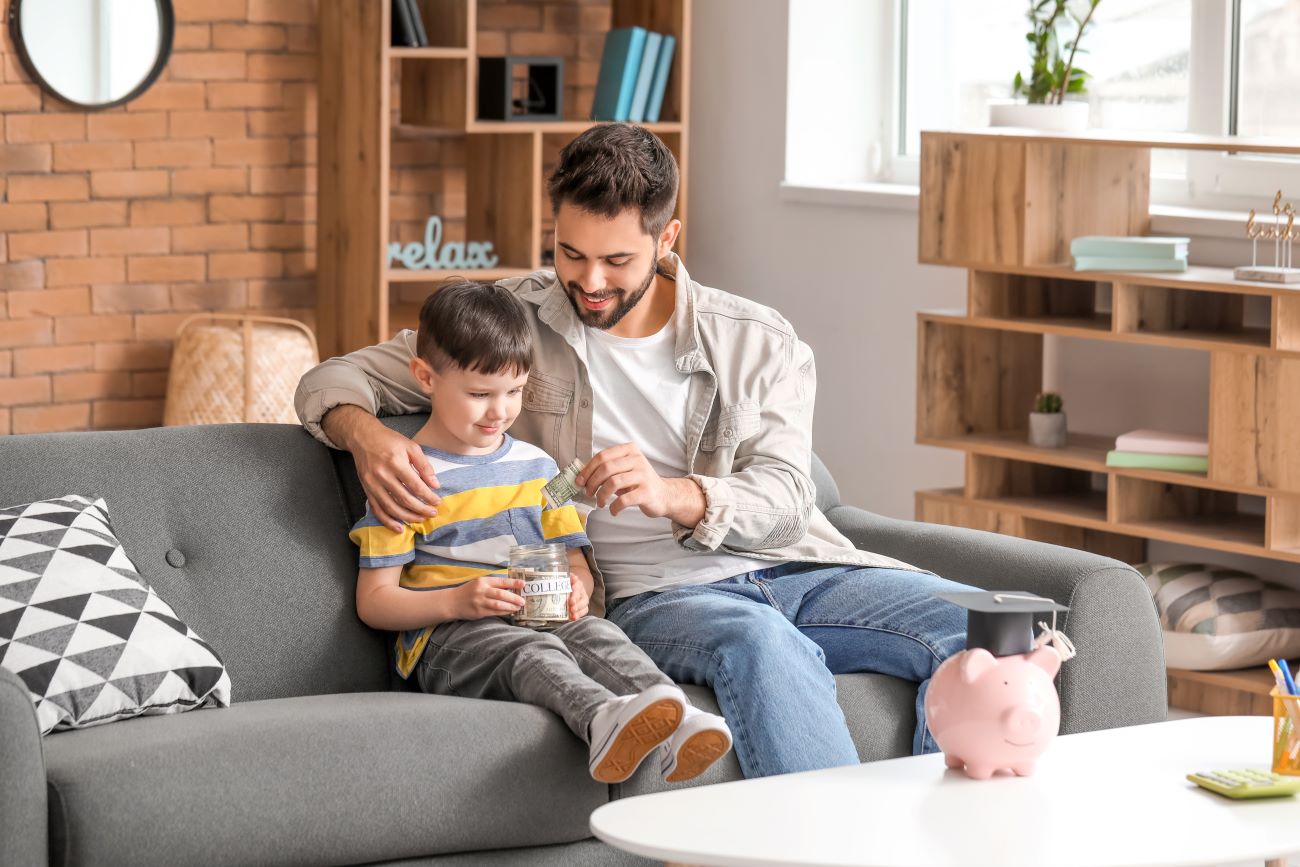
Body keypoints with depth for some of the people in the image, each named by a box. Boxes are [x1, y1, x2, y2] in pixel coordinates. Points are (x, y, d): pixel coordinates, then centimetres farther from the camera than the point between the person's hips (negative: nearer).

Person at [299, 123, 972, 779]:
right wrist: (365, 436, -14)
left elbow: (785, 502, -1)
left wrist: (673, 495, -23)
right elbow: (334, 381, 12)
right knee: (762, 642, -40)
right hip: (652, 593, -3)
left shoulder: (762, 344, 11)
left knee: (970, 620, -25)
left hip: (796, 568, 3)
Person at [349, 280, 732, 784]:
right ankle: (604, 718, -67)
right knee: (532, 651, -37)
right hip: (447, 637, -5)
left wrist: (577, 588, -4)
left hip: (539, 622, 5)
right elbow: (373, 601, 0)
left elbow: (573, 559, 22)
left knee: (597, 635, -29)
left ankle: (674, 722, -56)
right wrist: (457, 600, -17)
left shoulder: (537, 467, 20)